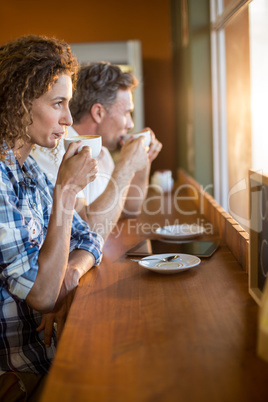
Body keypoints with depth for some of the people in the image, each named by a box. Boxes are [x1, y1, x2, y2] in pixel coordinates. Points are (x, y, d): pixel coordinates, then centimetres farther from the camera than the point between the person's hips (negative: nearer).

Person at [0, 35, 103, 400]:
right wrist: (66, 190, -26)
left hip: (52, 337, 8)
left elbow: (88, 241, 10)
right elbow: (42, 294, -24)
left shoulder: (30, 169, 7)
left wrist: (68, 275, -13)